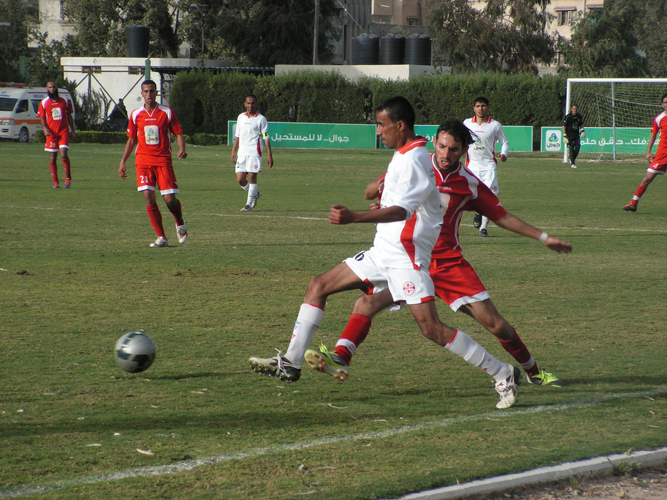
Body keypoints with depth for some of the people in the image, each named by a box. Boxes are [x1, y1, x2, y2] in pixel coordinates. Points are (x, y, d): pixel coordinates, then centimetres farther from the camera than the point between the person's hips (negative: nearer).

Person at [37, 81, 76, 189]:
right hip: (51, 133, 1)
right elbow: (42, 118, 7)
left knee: (64, 155, -15)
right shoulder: (44, 103, 5)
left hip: (64, 132, -1)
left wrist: (72, 130, 12)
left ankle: (68, 178, 1)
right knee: (52, 158, 1)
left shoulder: (65, 101, 8)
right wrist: (44, 128, -12)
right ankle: (55, 182, 8)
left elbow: (69, 116, 15)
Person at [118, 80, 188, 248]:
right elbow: (131, 140, 16)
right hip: (143, 161, 2)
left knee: (170, 199, -6)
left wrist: (182, 149, -16)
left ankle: (180, 224, 27)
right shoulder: (135, 114, 8)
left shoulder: (167, 112, 2)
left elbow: (178, 133, 4)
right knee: (148, 197, -11)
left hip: (163, 160, -2)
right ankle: (161, 238, -6)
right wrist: (122, 162, 12)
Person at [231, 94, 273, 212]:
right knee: (240, 179, 0)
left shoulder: (260, 119, -1)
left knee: (252, 177, -7)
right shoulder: (241, 117, 14)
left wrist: (270, 156, -6)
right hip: (242, 153, 5)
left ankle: (249, 204, 0)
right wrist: (233, 151, 15)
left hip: (254, 153, -5)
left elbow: (266, 138, -2)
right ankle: (255, 194, 25)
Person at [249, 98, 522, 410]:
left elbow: (401, 211, -33)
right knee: (319, 286, 8)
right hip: (383, 252, 10)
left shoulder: (413, 159, -18)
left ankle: (503, 375, -4)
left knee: (430, 328, -15)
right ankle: (291, 364, 11)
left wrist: (353, 218, -44)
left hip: (406, 257, -10)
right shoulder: (404, 155, 13)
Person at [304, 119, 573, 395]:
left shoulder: (469, 184, 1)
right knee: (367, 303, -23)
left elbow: (502, 216, 14)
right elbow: (368, 194, 4)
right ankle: (340, 359, -26)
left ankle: (533, 371, 14)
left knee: (493, 322, -5)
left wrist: (543, 237, 14)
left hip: (448, 261, 0)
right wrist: (381, 186, -21)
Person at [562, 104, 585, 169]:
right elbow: (564, 126, -10)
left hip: (576, 134, 5)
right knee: (571, 148, -9)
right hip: (569, 135, -5)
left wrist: (582, 130, 3)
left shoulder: (579, 116, 6)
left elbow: (581, 124, 22)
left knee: (577, 146, -7)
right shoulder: (567, 117, -10)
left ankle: (573, 159, 16)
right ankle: (572, 163, -5)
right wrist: (564, 136, -15)